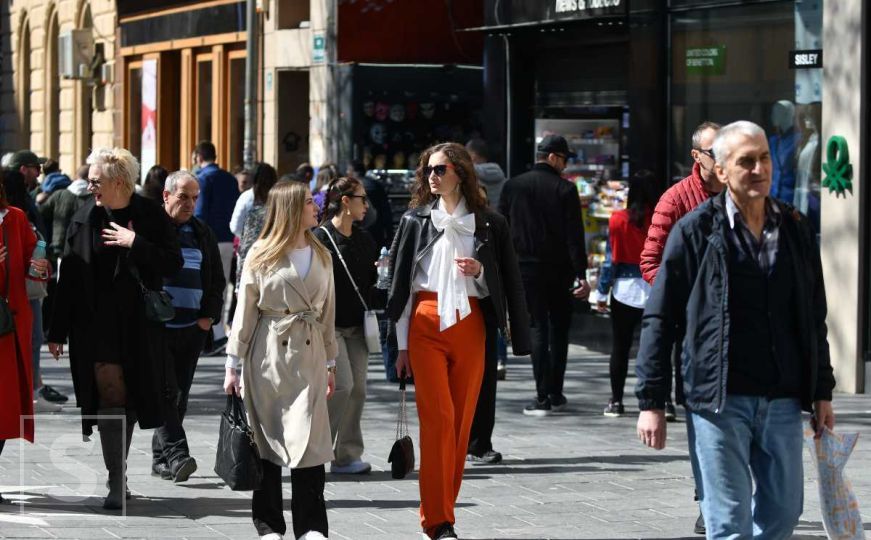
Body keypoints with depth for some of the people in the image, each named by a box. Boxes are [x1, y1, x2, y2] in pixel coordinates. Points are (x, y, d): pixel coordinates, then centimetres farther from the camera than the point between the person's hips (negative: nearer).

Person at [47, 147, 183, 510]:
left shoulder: (152, 217, -1)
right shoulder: (84, 220, 2)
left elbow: (173, 264, -6)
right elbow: (68, 277, 3)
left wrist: (136, 243, -17)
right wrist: (58, 331, 3)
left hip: (139, 324, 0)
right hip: (96, 323, 0)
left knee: (130, 399, 7)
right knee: (111, 395, -10)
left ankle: (118, 476, 22)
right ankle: (116, 482, -10)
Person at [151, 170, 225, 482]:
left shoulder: (202, 234, 15)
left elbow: (217, 281, 19)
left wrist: (209, 316, 6)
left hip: (192, 329, 5)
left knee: (179, 395, 7)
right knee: (166, 391, -13)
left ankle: (161, 457, 14)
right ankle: (176, 454, -19)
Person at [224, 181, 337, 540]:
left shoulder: (321, 256, 12)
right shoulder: (261, 256, -1)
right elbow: (244, 312, 0)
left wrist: (329, 363, 16)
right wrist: (233, 365, -2)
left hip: (308, 355, 3)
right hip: (268, 353, -2)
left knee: (310, 440, -6)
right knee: (266, 440, 3)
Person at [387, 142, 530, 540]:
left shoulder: (487, 223, 7)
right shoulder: (416, 221, 6)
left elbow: (500, 285, 12)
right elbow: (400, 284, 6)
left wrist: (480, 272, -10)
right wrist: (401, 344, 2)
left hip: (469, 325, 2)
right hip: (426, 324, -2)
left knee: (461, 420, 2)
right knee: (438, 417, -11)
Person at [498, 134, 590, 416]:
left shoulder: (512, 186, 2)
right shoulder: (565, 190, -7)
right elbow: (574, 236, -9)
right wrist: (581, 274, -8)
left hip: (526, 269, 1)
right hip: (559, 270, -1)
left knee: (538, 329, 4)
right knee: (559, 330, 11)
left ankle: (543, 397, -5)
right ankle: (555, 395, 12)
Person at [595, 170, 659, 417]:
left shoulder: (619, 220, -6)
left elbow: (611, 258, -3)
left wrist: (602, 292, 4)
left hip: (625, 289, 0)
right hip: (656, 291, 0)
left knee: (620, 348, 8)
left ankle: (616, 400, 10)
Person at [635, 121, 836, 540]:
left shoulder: (795, 229, 10)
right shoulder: (697, 231, -3)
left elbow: (814, 318, 18)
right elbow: (659, 320, -2)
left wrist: (821, 392, 15)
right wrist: (651, 402, -6)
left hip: (783, 400, 5)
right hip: (719, 400, -4)